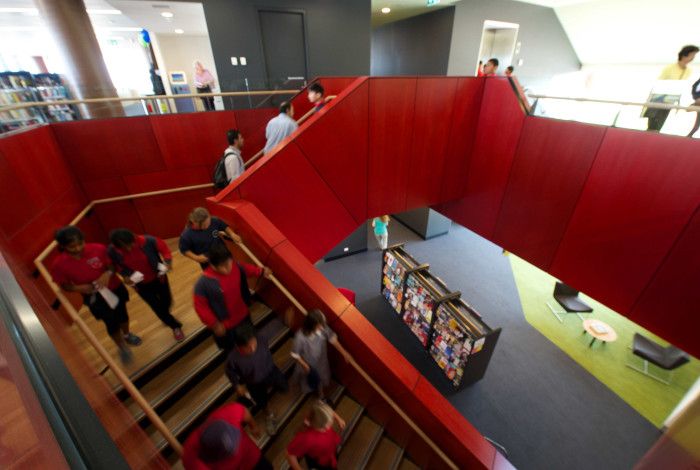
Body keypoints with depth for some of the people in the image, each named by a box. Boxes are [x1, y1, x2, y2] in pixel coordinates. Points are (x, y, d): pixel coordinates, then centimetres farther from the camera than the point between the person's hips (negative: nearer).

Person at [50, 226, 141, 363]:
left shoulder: (98, 249, -21)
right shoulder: (59, 264, -19)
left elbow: (112, 265, -7)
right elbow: (64, 285, -5)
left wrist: (108, 273, -28)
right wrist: (79, 288, -25)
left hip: (115, 289, 1)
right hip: (94, 297, -1)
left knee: (122, 315, 22)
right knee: (111, 323, 6)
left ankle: (127, 335, 55)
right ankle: (123, 348, 35)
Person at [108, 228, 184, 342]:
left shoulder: (147, 241, -30)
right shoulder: (112, 251, -23)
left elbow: (164, 248, -13)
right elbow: (117, 266, -3)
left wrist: (168, 262, -27)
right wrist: (125, 276, -19)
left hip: (158, 277, -1)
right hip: (141, 284, 1)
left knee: (167, 302, 18)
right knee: (157, 307, 10)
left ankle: (166, 317, 58)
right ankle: (176, 327, 36)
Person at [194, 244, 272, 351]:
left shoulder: (236, 266, -21)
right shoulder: (204, 283, -34)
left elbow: (246, 269, 5)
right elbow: (200, 306, -21)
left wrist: (261, 271, -4)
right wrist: (214, 324, -18)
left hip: (243, 316, 5)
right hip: (223, 325, -5)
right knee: (229, 349, 24)